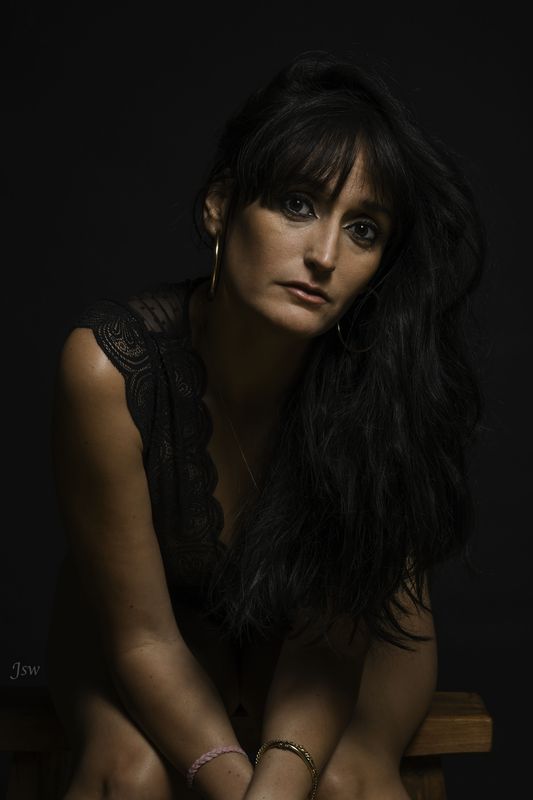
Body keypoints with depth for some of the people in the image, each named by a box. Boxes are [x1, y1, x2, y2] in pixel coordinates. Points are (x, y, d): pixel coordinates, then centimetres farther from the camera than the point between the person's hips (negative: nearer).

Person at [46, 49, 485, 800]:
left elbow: (332, 629, -22)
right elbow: (144, 637, -23)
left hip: (340, 608, 1)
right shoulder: (109, 364, -31)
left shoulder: (383, 379, -28)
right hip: (160, 612, 0)